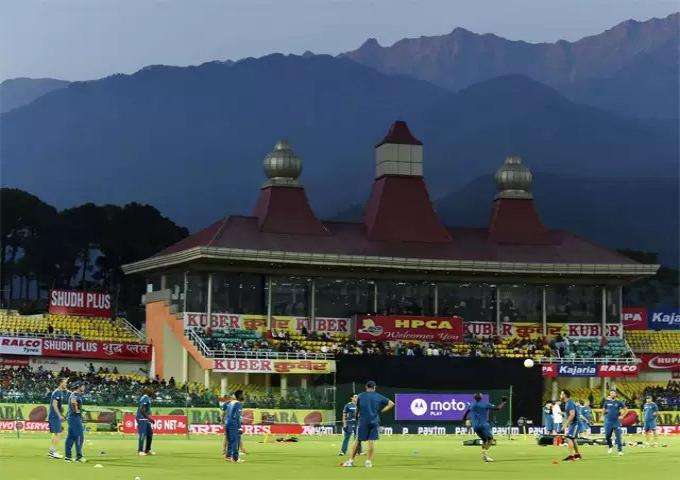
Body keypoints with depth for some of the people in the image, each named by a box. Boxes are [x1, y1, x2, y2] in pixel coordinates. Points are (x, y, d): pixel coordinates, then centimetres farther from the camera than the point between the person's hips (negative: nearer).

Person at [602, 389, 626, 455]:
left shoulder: (618, 402, 2)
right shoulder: (607, 402, 7)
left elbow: (625, 409, 9)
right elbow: (603, 410, 16)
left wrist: (622, 416, 0)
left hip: (616, 421, -2)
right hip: (608, 421, 2)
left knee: (618, 436, -5)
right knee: (607, 435, 2)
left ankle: (620, 450, -2)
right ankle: (609, 446, 27)